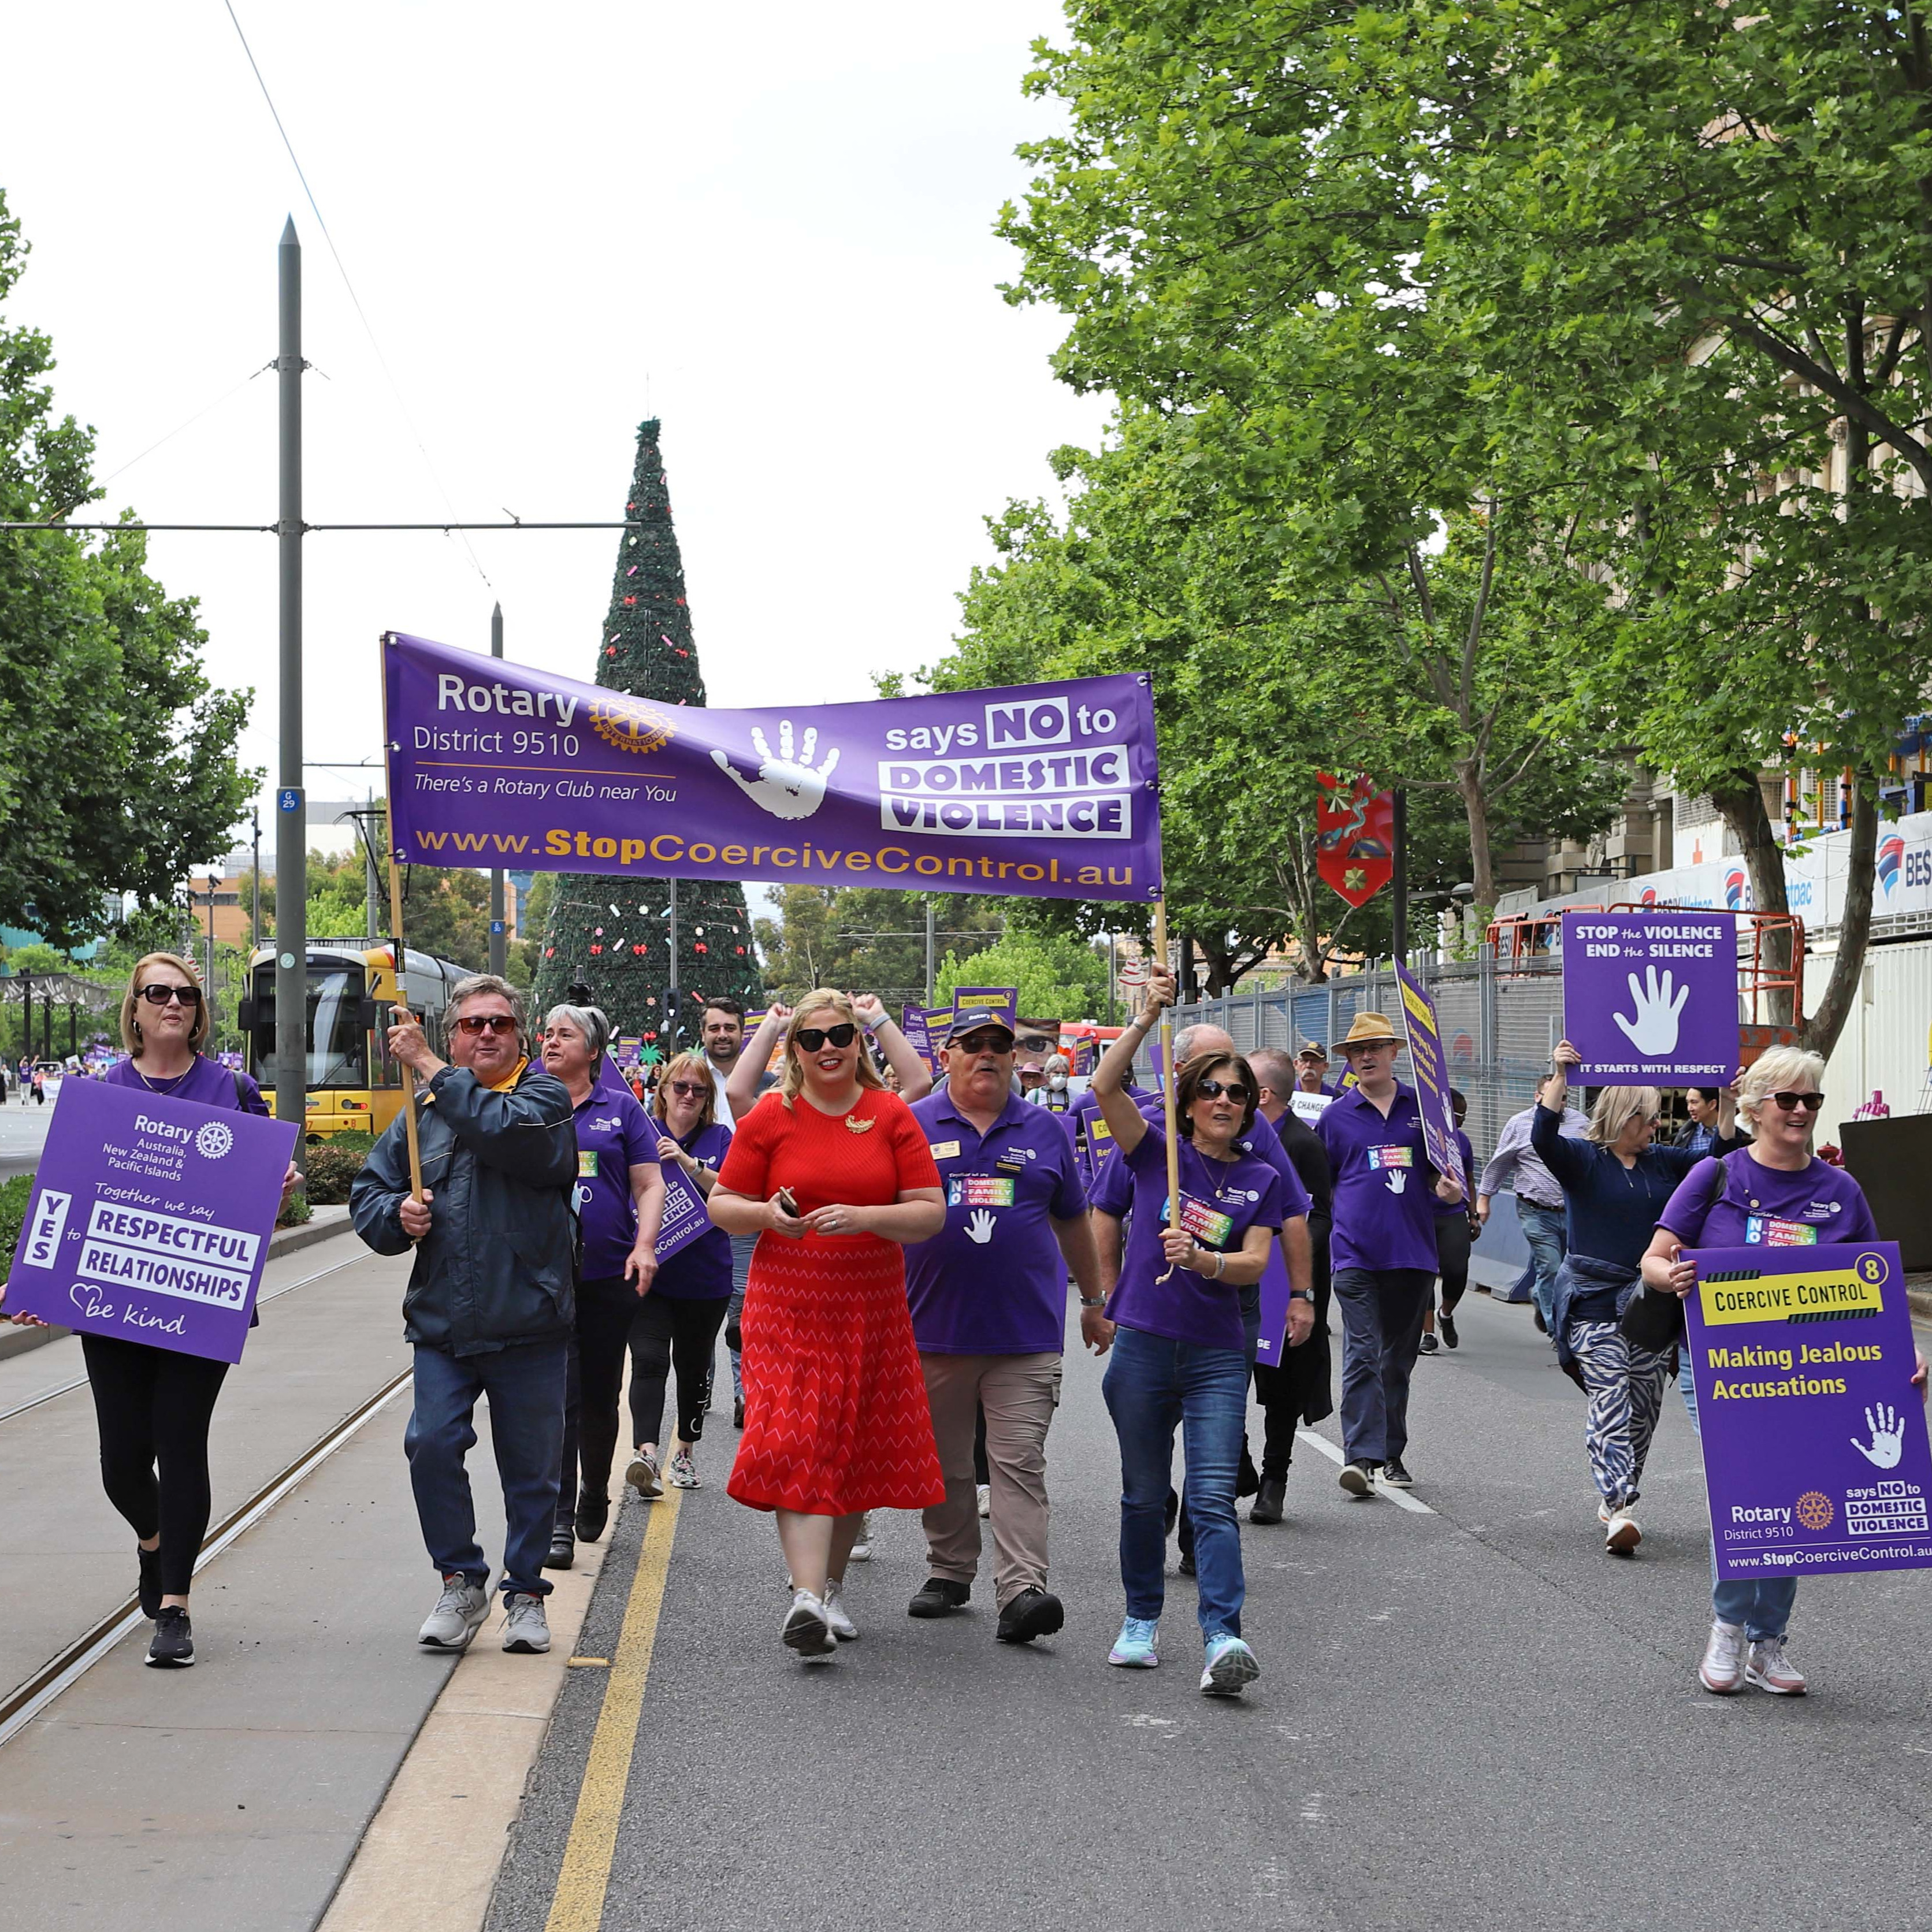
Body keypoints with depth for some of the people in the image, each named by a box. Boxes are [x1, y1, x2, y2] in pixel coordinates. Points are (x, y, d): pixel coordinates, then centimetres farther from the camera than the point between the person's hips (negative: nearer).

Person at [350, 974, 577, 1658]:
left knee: (531, 1467, 6)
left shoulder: (546, 1100, 1)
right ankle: (461, 1580, 7)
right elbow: (367, 1195, 15)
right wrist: (397, 1214, -8)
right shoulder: (421, 1113, 12)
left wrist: (428, 1066, -16)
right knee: (431, 1444, -11)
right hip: (442, 1325, 2)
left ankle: (525, 1594, 23)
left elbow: (505, 1130, -22)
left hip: (530, 1325, -2)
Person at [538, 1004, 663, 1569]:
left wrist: (644, 1247, -9)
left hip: (609, 1274, 1)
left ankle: (594, 1492, 35)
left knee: (599, 1396, 11)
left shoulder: (621, 1110, 8)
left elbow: (650, 1185, 6)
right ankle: (557, 1522, -9)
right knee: (556, 1395, -10)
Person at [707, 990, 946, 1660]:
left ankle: (831, 1586, 25)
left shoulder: (891, 1116, 3)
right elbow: (721, 1205, 5)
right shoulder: (770, 1117, 2)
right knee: (798, 1449, -13)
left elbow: (931, 1212, -2)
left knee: (855, 1450, 8)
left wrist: (862, 1217, -18)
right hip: (787, 1309, -2)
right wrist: (767, 1215, -16)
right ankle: (806, 1599, -19)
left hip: (872, 1312, 2)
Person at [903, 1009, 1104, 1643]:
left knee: (1019, 1464, -9)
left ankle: (1021, 1590, -15)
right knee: (944, 1464, 10)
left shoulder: (1045, 1133, 9)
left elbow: (1073, 1222, 18)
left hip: (1025, 1333, 0)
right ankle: (948, 1572, 26)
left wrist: (1094, 1303, 22)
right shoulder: (913, 1127, 4)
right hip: (935, 1327, 0)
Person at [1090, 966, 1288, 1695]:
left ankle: (1222, 1639, -16)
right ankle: (1142, 1620, 25)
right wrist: (1147, 1019, -21)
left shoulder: (1260, 1179, 7)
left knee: (1213, 1497, -9)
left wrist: (1203, 1259, -23)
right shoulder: (1157, 1150, 3)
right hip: (1144, 1343, 0)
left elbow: (1256, 1264, -3)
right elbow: (1105, 1086, -11)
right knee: (1144, 1493, 9)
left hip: (1217, 1354, 0)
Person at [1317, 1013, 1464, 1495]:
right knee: (1362, 1353, -12)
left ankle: (1392, 1454, 22)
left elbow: (1440, 1175, 15)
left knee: (1399, 1356, 12)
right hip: (1355, 1251, -2)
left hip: (1411, 1251, 2)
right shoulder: (1336, 1115, 6)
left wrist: (1449, 1190, -7)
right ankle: (1361, 1455, -17)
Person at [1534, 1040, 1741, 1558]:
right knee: (1610, 1403, -14)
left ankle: (1614, 1500, 21)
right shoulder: (1582, 1160, -3)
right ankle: (1620, 1511, -22)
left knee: (1644, 1408, 7)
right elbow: (1543, 1140, -21)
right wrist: (1560, 1077, -28)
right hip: (1595, 1299, -6)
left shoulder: (1663, 1162, 12)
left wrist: (1726, 1103, -2)